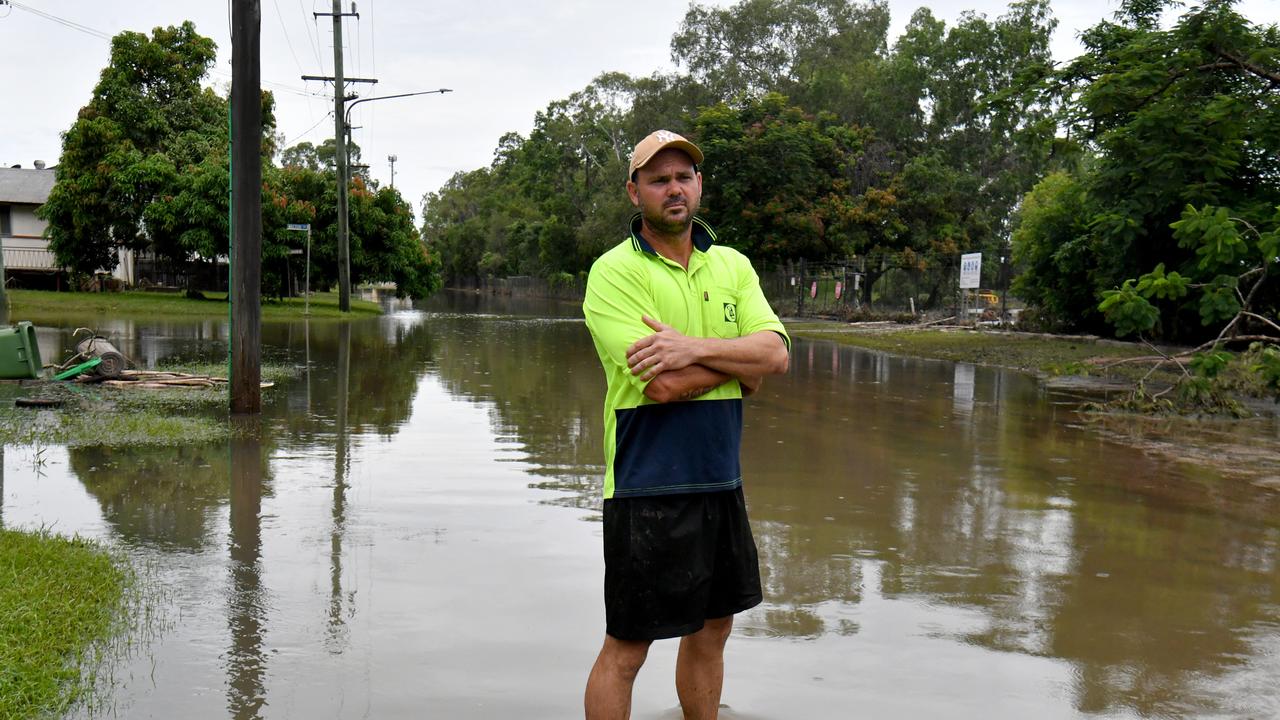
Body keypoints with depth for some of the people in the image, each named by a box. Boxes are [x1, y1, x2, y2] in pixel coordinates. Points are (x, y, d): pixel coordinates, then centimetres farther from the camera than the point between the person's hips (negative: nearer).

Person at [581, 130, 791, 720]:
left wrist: (696, 348, -20)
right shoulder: (615, 272, -10)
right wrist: (740, 360, -8)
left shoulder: (732, 266, 9)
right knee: (625, 648, 2)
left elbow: (776, 353, -5)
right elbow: (661, 384, -21)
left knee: (711, 631, 18)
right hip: (647, 487, -6)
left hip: (720, 480, 6)